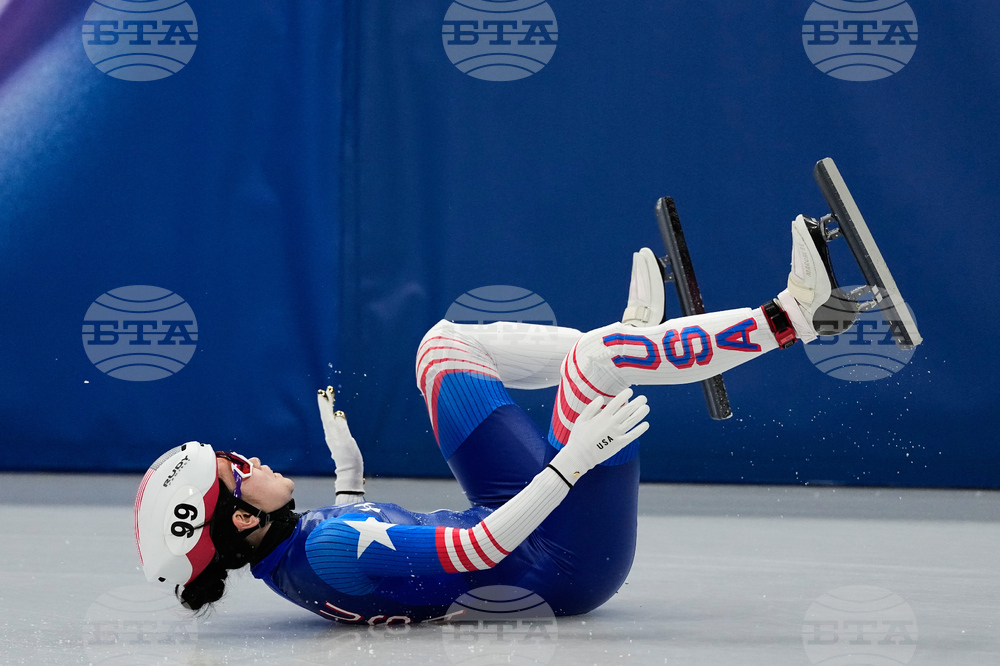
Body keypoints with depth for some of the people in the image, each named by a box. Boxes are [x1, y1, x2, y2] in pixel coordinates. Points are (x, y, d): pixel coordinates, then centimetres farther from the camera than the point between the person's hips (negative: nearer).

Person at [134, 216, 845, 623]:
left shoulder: (288, 549, -3)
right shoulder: (328, 552, -32)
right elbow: (477, 551, -34)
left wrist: (348, 469, 12)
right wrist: (574, 458, -33)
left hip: (512, 514, 9)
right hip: (567, 563, -9)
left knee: (445, 344, 13)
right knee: (594, 354, -18)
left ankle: (628, 339, 23)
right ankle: (789, 314, -2)